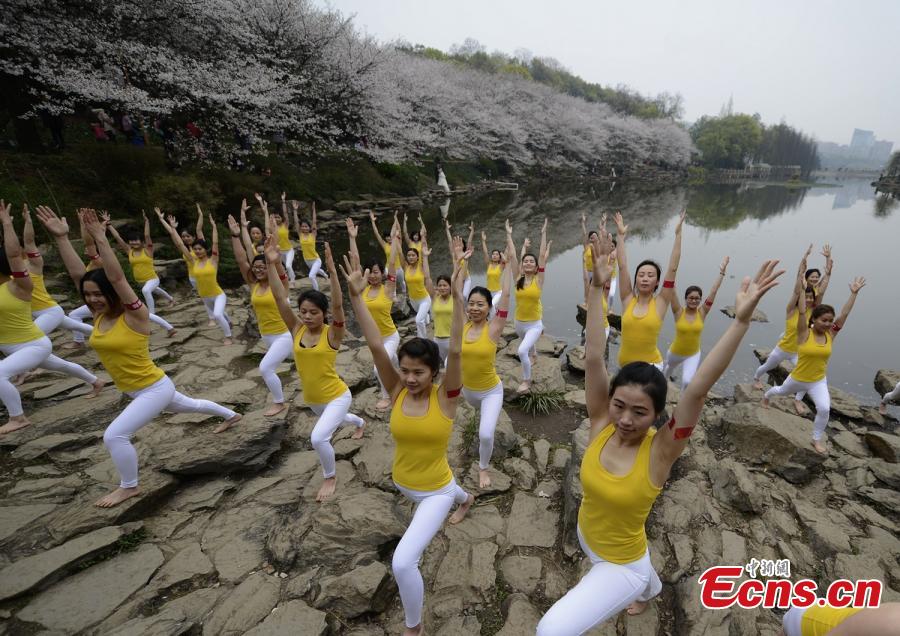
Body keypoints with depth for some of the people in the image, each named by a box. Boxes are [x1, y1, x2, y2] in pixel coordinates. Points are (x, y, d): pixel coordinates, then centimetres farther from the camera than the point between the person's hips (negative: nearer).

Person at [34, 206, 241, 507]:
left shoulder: (135, 315, -22)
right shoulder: (100, 314, -3)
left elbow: (117, 278, -35)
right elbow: (76, 273, -9)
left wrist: (100, 239, -36)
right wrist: (61, 237, -17)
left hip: (155, 389, -9)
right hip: (135, 390, 9)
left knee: (114, 435, -15)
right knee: (188, 405, 27)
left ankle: (129, 487, 9)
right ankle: (231, 415, 50)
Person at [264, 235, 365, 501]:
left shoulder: (332, 333, -21)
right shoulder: (297, 329, -11)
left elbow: (338, 305, -38)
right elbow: (280, 298, -20)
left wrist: (332, 271, -47)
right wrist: (272, 264, -30)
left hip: (337, 397, -6)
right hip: (311, 398, 7)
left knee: (318, 437, -24)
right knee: (336, 420, 33)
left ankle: (330, 476, 7)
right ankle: (360, 423, 70)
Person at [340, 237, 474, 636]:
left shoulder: (445, 398, -26)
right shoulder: (397, 391, -19)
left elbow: (456, 352, -41)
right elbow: (376, 346, -29)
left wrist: (457, 299, -48)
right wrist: (356, 296, -37)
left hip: (435, 491, -5)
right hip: (402, 483, 5)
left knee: (403, 562, -16)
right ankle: (466, 500, 75)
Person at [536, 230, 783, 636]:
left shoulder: (660, 450, -29)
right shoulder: (601, 425, -22)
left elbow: (698, 388, -41)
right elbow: (593, 358, -31)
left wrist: (742, 319, -45)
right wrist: (597, 287, -36)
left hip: (623, 566, -4)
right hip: (586, 538, 5)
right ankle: (650, 590, 71)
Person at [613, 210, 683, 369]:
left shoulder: (660, 303, -4)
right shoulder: (628, 300, -1)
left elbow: (672, 269, -8)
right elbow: (622, 267, -3)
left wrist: (678, 233, -8)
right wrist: (621, 236, -2)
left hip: (651, 364, -2)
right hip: (625, 364, 2)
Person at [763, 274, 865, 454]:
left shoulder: (830, 335, -8)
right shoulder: (805, 334, -18)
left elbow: (844, 314, -11)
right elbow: (802, 312, -29)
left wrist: (854, 292, -14)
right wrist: (801, 288, -32)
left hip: (819, 381, 2)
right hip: (798, 378, -2)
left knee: (824, 408, -15)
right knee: (781, 391, 25)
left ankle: (817, 439, 6)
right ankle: (766, 396, 61)